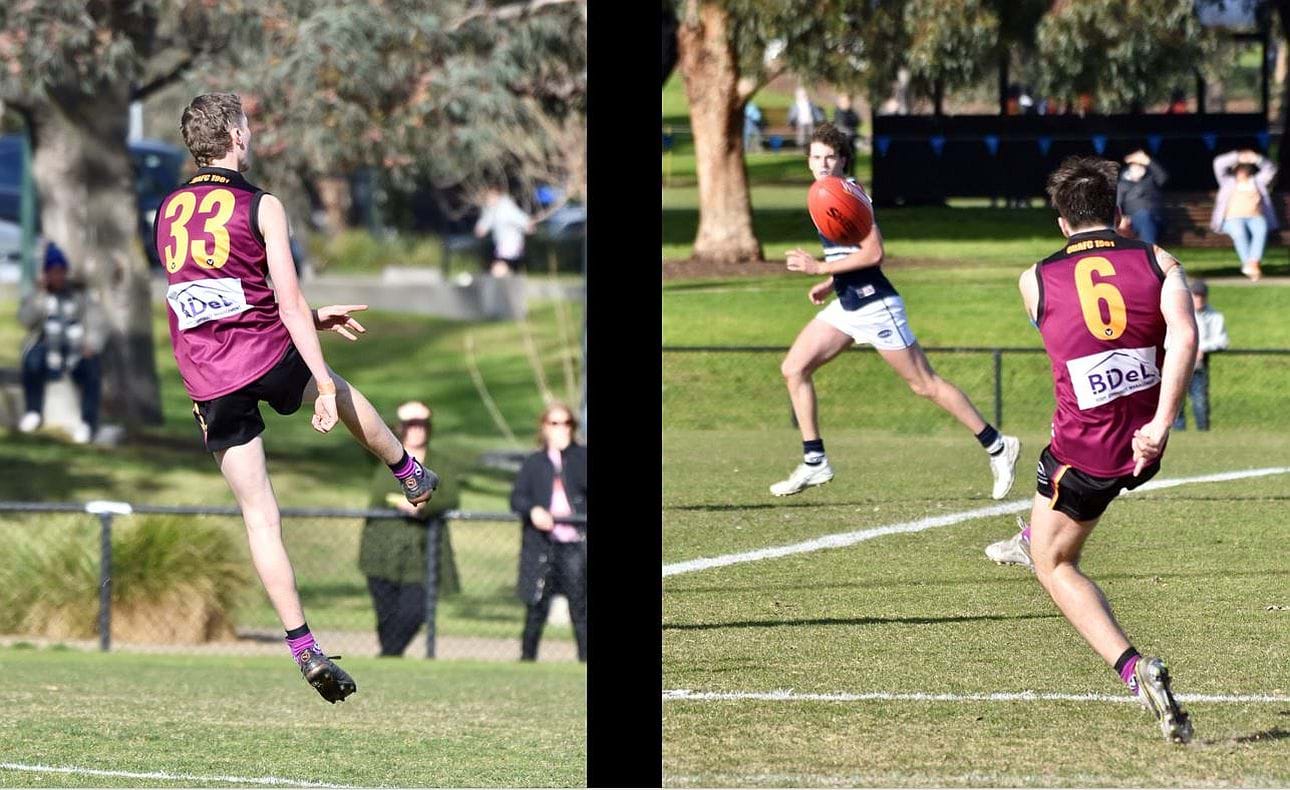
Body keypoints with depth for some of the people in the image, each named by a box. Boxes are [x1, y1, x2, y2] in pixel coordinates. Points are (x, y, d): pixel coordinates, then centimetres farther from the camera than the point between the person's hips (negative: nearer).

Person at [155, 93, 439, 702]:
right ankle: (411, 477, 52)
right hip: (267, 354, -4)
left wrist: (312, 318, 28)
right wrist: (323, 385, -12)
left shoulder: (168, 211, 11)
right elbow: (288, 303, -13)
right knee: (344, 395, 31)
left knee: (259, 515, 4)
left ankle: (303, 649, -1)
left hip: (207, 379, 4)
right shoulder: (261, 207, -7)